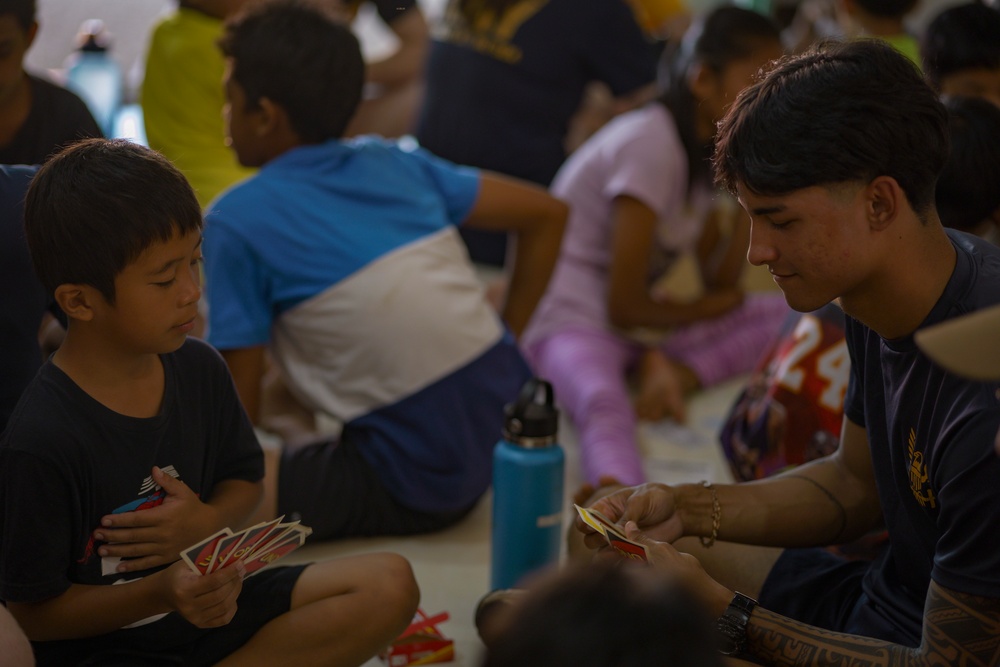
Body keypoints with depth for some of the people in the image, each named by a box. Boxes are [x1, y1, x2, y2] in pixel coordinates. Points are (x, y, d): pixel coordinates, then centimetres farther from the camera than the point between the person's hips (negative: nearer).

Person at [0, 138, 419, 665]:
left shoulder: (198, 369, -1)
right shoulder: (43, 442, -21)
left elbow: (244, 479, 16)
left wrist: (207, 521, -8)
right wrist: (158, 593, -26)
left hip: (209, 602, 8)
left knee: (391, 585, -9)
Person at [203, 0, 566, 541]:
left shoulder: (237, 221, -9)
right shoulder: (397, 162, 6)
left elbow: (239, 407, -7)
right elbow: (547, 214, 13)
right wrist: (505, 338, 16)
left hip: (420, 492, -7)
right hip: (507, 427, 7)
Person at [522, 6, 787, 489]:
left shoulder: (700, 151, 11)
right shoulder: (651, 143, -16)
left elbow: (721, 280, 9)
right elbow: (625, 306, -17)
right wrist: (707, 307, 2)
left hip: (636, 328, 9)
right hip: (571, 322, -9)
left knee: (784, 313, -5)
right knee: (603, 403, -42)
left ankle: (672, 370, -22)